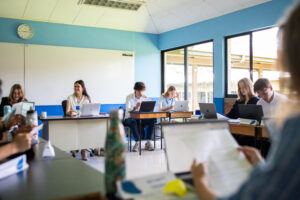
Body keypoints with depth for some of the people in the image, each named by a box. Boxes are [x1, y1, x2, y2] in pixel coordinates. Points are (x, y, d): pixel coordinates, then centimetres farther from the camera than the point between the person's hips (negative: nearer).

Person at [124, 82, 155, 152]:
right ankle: (137, 142, -29)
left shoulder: (144, 97, 4)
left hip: (140, 118, 4)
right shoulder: (129, 97, -10)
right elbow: (128, 110, -25)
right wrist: (135, 107, -46)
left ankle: (148, 142, -22)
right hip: (129, 119, -4)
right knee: (133, 122, -39)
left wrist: (146, 99, -16)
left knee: (152, 120, -23)